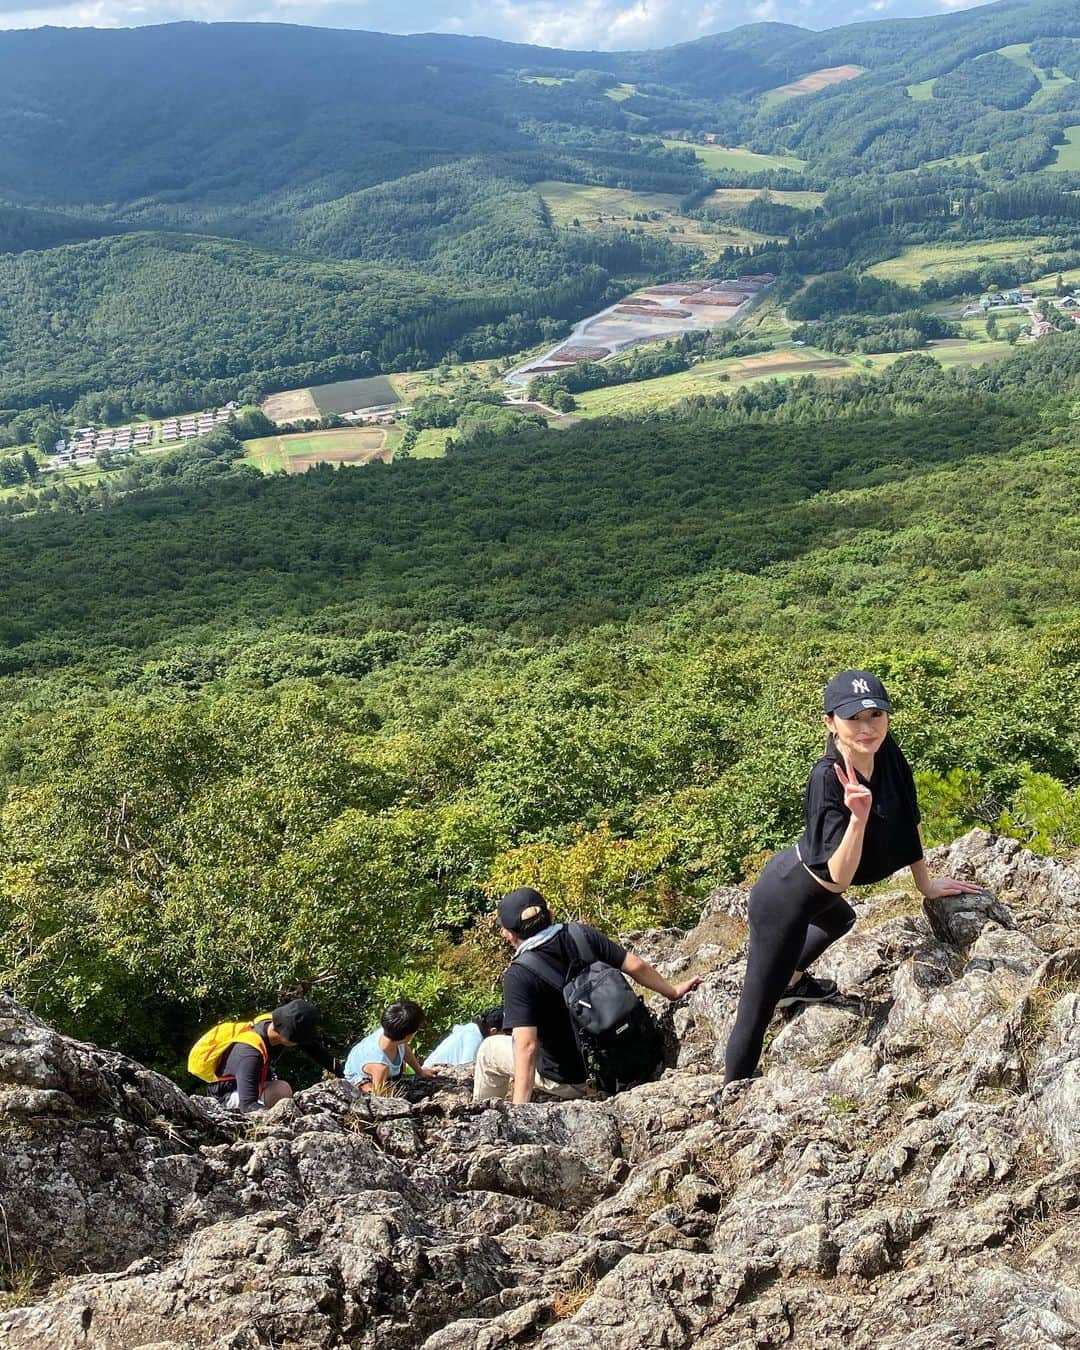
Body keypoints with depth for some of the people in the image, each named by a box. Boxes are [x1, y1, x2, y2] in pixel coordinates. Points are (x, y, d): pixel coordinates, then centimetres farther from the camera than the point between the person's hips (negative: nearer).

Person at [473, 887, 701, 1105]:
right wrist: (672, 991, 11)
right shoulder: (581, 935, -10)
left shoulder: (518, 976, -24)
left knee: (488, 1050, 16)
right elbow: (636, 966, -6)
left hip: (568, 1081, -6)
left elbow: (526, 1046, -30)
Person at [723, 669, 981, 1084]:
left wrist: (926, 883, 12)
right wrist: (859, 817, -47)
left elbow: (909, 819, 5)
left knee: (840, 920, 40)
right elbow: (838, 877, -34)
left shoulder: (886, 753, -11)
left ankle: (791, 983, 59)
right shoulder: (827, 778, -33)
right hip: (784, 899, -9)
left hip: (810, 888, 9)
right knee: (755, 1015, 2)